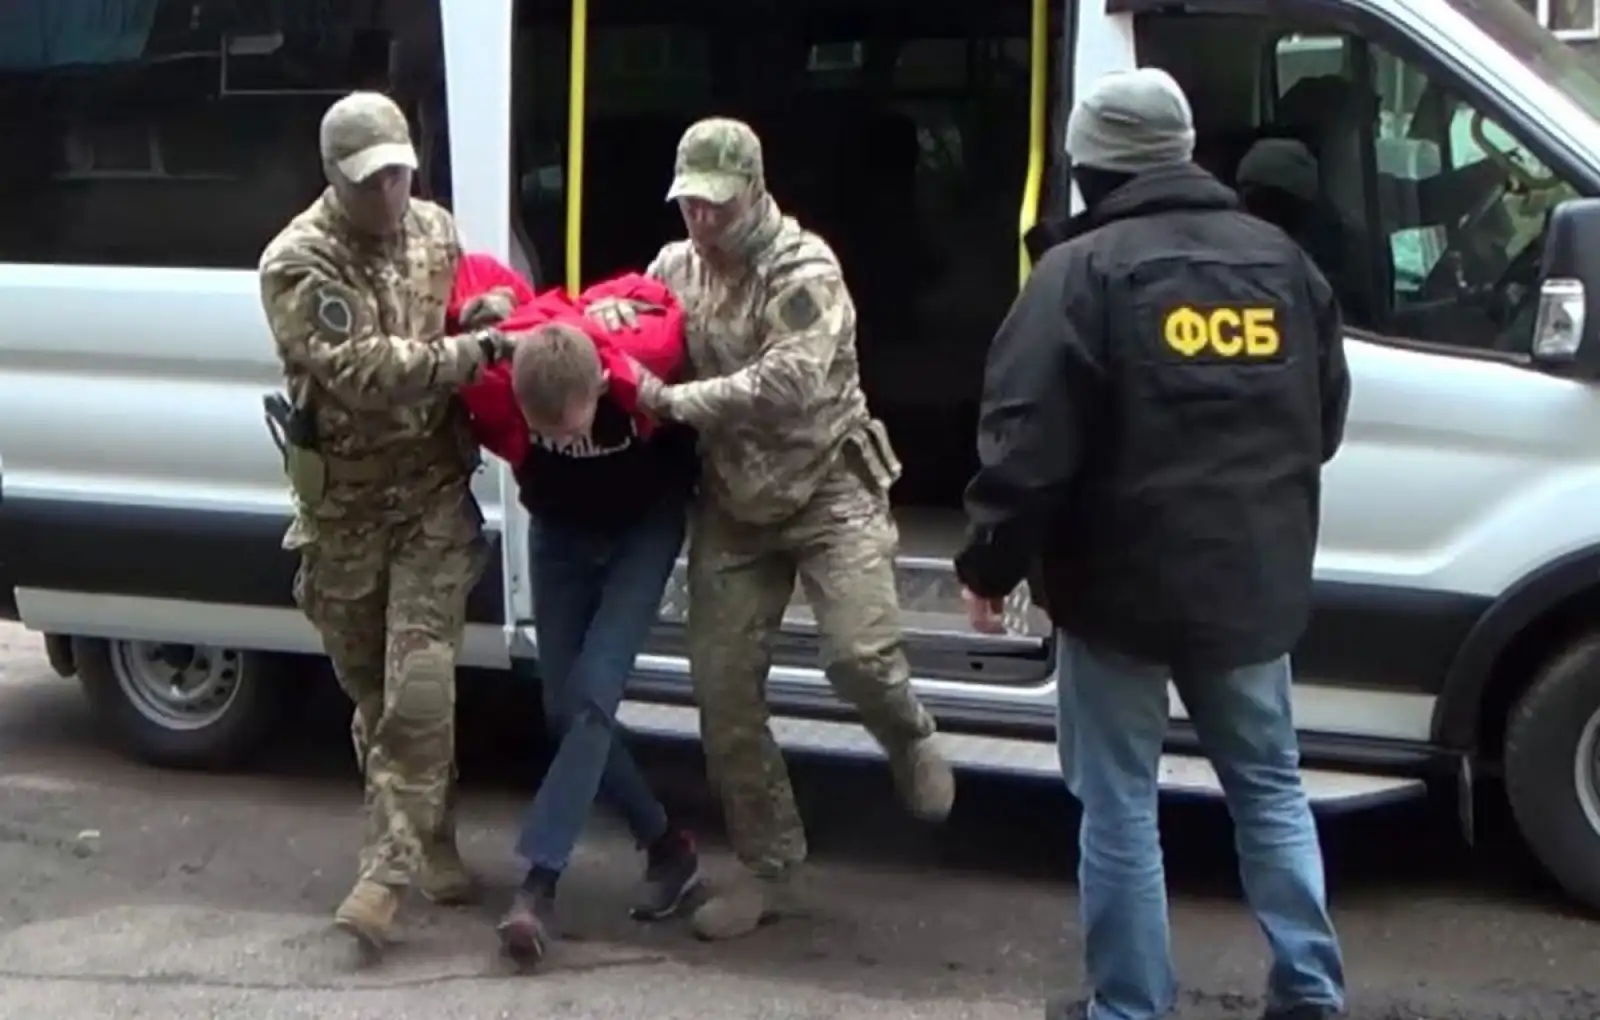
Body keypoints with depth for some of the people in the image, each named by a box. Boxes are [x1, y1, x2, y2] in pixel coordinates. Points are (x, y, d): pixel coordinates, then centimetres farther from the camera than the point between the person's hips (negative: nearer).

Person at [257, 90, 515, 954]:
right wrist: (471, 351, -30)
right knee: (372, 689, 10)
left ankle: (390, 866, -9)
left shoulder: (438, 232, 4)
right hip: (345, 503, -2)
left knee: (419, 680, -11)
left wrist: (500, 311, 0)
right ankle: (430, 841, 27)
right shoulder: (297, 263, -14)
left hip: (435, 490, 2)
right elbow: (357, 370, -25)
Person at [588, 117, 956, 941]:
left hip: (828, 489, -5)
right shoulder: (676, 265, 5)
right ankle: (768, 867, 17)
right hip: (732, 504, 6)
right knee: (722, 687, 2)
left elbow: (788, 384, -29)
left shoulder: (805, 270, -15)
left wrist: (672, 400, -27)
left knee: (859, 655, -21)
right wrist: (606, 311, -4)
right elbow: (627, 307, 21)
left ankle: (910, 742, 17)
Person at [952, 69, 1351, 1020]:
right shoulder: (1283, 261, 8)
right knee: (1269, 788, 18)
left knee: (1121, 809, 5)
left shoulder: (1084, 271, -11)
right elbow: (1326, 421, 18)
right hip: (1256, 579, 5)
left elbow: (1030, 442, -16)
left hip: (1126, 581, -5)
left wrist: (989, 563, -4)